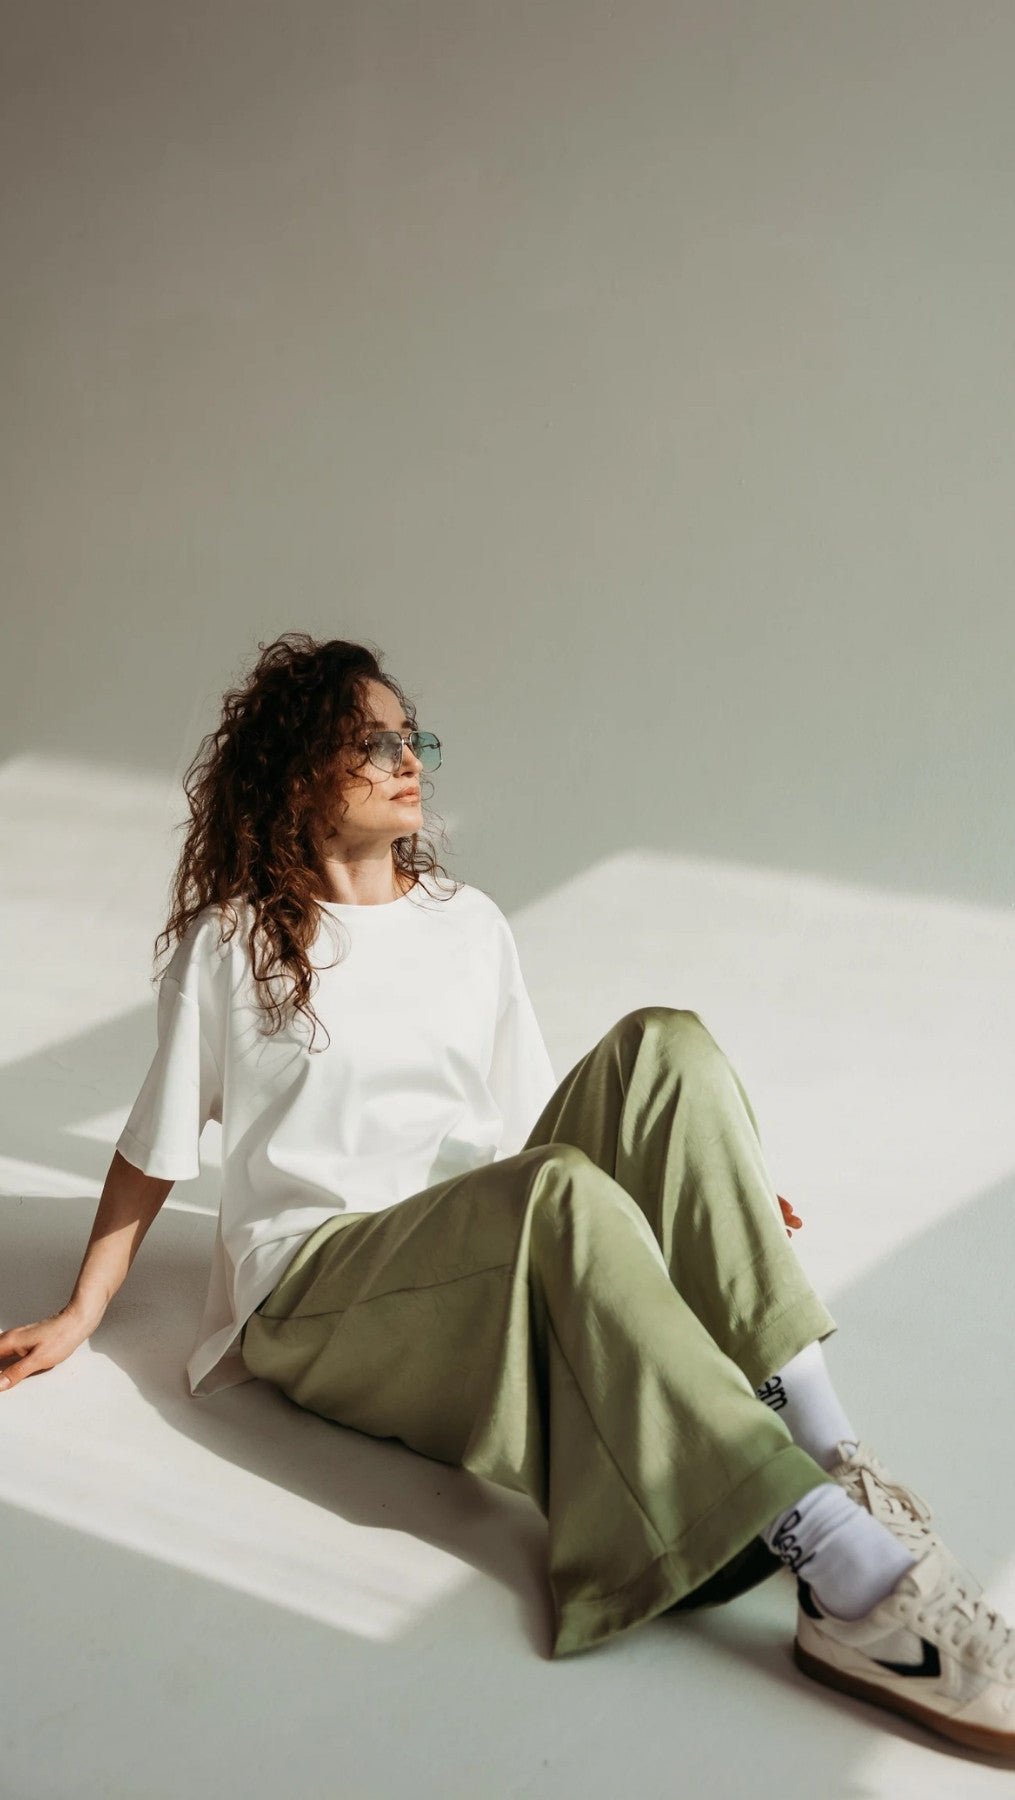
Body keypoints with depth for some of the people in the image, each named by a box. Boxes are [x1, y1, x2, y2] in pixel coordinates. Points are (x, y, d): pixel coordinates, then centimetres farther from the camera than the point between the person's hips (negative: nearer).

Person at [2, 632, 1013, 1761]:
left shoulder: (469, 924, 15)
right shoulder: (230, 943, 3)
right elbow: (155, 1150, 8)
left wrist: (708, 1194, 9)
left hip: (499, 1267, 5)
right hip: (318, 1287, -4)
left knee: (665, 1047, -20)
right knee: (562, 1194, -36)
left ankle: (826, 1455, -29)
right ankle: (852, 1579, -42)